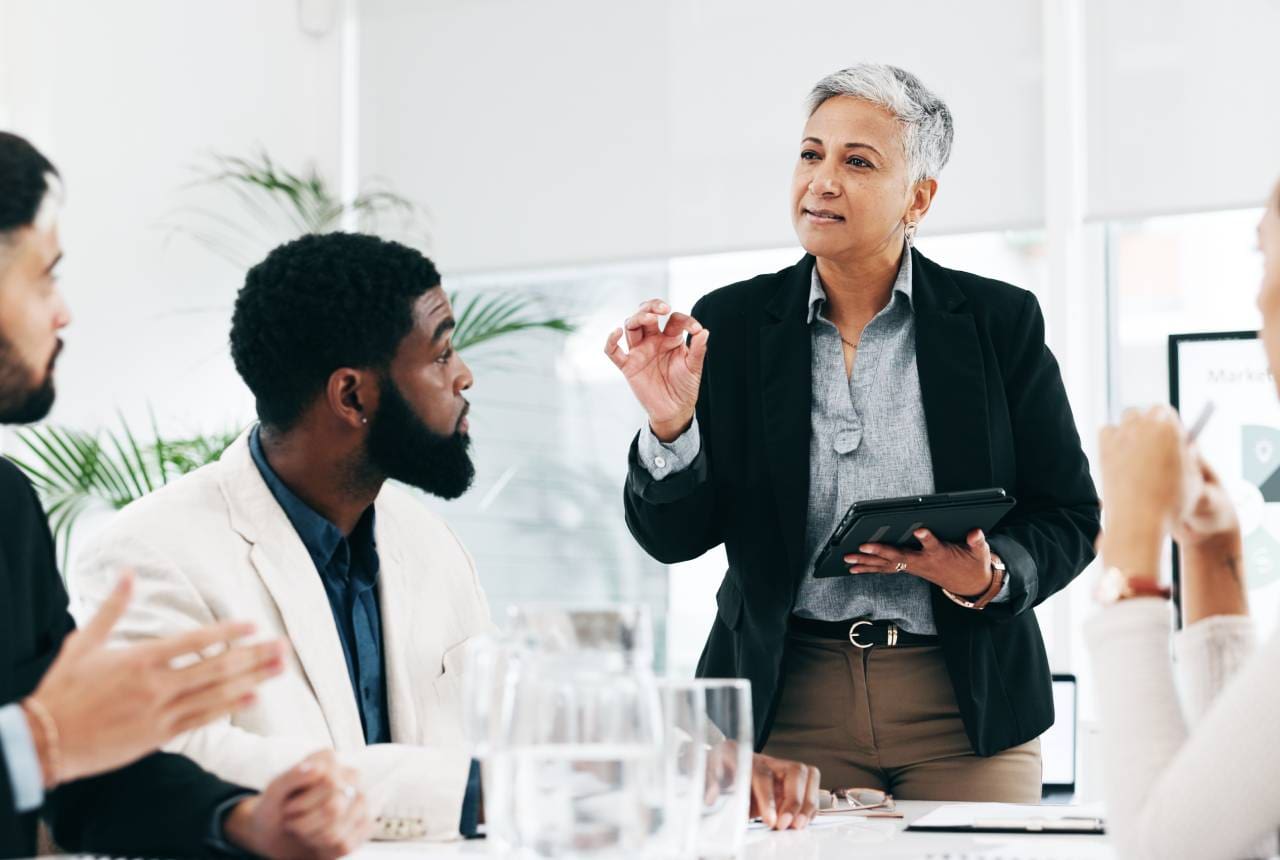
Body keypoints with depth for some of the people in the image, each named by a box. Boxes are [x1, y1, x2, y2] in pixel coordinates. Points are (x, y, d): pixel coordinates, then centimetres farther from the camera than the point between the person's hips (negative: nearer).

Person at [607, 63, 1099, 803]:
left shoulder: (999, 320, 0)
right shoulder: (731, 323, 2)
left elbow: (1070, 517, 3)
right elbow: (672, 538, 0)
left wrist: (988, 577, -16)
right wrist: (670, 422, -17)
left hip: (965, 710, 0)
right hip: (787, 706, 0)